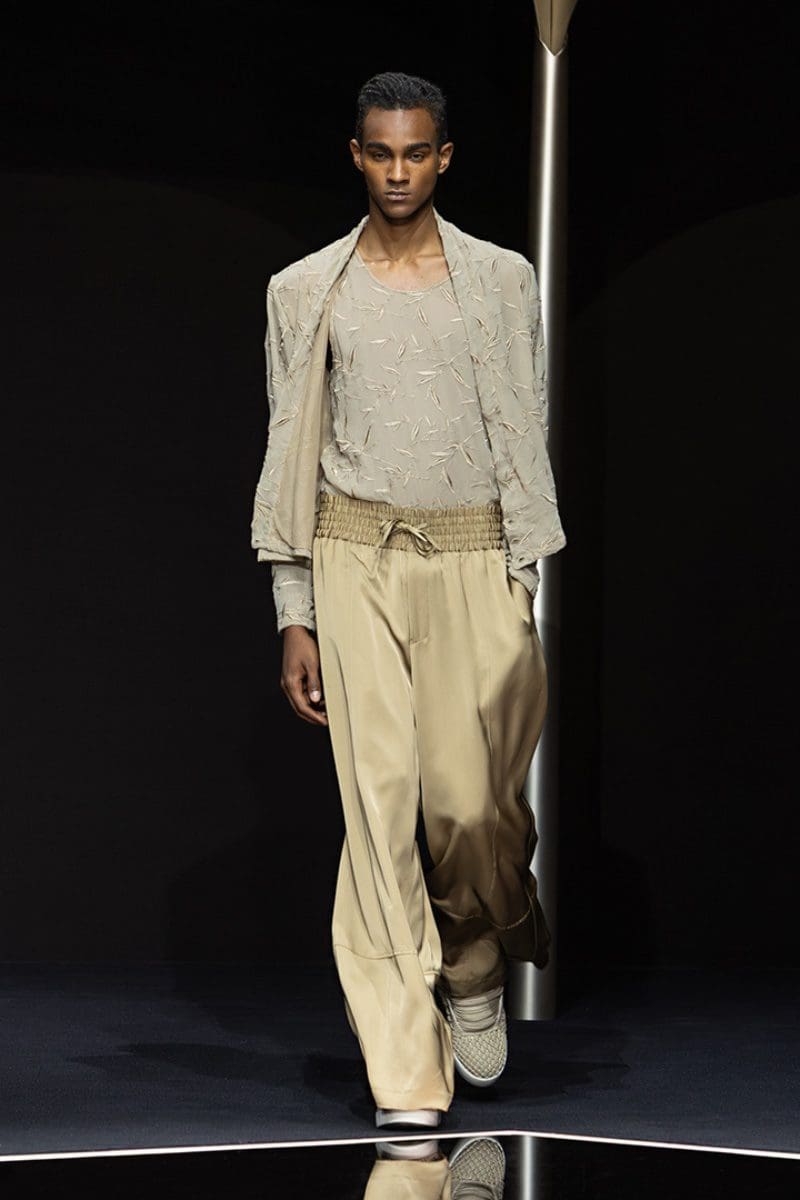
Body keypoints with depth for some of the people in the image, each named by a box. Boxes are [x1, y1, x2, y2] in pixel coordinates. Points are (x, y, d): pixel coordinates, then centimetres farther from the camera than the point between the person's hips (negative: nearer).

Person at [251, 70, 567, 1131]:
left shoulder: (502, 281, 7)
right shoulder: (308, 291, 8)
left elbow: (527, 438, 6)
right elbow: (290, 452, 8)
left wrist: (523, 596, -1)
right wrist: (295, 618, 3)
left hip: (474, 561, 0)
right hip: (356, 560, 0)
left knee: (471, 797, -7)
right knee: (379, 801, -6)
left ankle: (477, 968, 27)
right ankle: (406, 1077, -3)